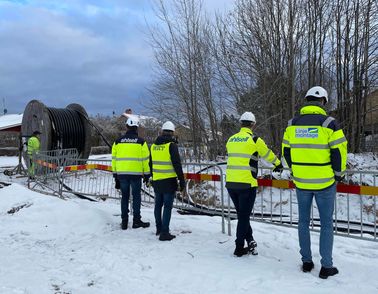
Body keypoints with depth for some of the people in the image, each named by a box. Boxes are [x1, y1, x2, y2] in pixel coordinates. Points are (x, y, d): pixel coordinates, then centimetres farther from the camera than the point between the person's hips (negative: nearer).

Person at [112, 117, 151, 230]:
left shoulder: (118, 141, 5)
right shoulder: (141, 142, -3)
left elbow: (114, 159, 9)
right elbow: (145, 159, -1)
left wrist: (115, 174, 17)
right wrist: (146, 174, 7)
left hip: (122, 173, 3)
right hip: (136, 174, -2)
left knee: (125, 197, 11)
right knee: (136, 197, 7)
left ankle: (124, 222, 14)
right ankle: (136, 221, 11)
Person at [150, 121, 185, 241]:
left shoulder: (154, 145, 8)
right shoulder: (171, 145, -12)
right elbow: (177, 165, -15)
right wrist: (182, 181, -10)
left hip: (156, 181, 6)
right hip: (169, 181, -6)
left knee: (158, 205, 18)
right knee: (167, 206, -2)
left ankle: (159, 229, 31)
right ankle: (164, 233, -1)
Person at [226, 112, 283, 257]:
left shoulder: (231, 140, 11)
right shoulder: (254, 140, -5)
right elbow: (268, 154, 8)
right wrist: (278, 165, 28)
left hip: (230, 183, 5)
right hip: (246, 183, -5)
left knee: (241, 214, 19)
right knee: (244, 216, 5)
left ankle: (249, 240, 22)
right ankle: (239, 248, 11)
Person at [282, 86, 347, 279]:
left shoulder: (292, 124, 2)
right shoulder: (328, 123, -11)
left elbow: (286, 151, 7)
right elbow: (339, 152, -10)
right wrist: (338, 174, 5)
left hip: (301, 182, 3)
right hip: (324, 182, -3)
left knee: (303, 222, 15)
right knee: (326, 224, 8)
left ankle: (306, 262, 23)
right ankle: (326, 267, 14)